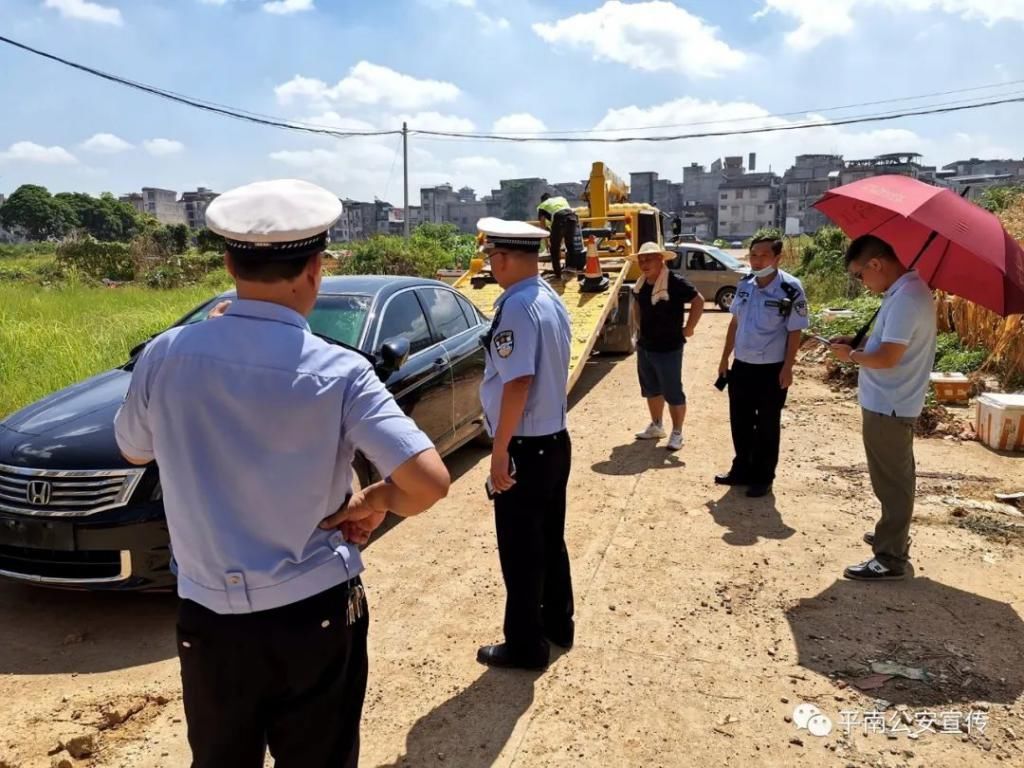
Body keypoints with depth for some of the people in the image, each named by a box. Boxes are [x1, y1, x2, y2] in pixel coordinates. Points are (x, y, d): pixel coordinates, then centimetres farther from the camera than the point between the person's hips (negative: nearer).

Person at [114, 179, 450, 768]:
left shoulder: (166, 356, -11)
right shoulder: (337, 372, -19)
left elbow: (134, 449, 9)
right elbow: (429, 482, -24)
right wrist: (374, 502, -4)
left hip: (210, 619, 3)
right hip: (316, 616, -2)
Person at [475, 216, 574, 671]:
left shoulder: (515, 307, -21)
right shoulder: (552, 301, 7)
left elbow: (517, 382, -28)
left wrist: (500, 452, -22)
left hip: (524, 448, -9)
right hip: (555, 440, 9)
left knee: (520, 549, 6)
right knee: (549, 539, 21)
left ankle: (524, 646, 20)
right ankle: (558, 624, 37)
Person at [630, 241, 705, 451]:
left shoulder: (675, 282, -18)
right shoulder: (641, 284, 5)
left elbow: (698, 301, -19)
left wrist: (688, 329, -16)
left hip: (668, 348, -7)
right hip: (644, 347, 8)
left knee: (673, 393, 2)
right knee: (651, 390, 18)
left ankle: (677, 433, 15)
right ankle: (656, 426, 34)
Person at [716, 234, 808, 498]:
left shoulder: (791, 289, -15)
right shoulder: (744, 284, 2)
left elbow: (794, 332, -11)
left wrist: (787, 368, -12)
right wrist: (725, 358, 11)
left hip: (771, 369, -5)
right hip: (741, 365, 5)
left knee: (767, 426, 8)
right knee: (740, 422, 15)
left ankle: (762, 478, 22)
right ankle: (741, 470, 32)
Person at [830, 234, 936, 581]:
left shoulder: (905, 298, -24)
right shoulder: (908, 290, 9)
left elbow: (887, 358, -27)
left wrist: (851, 355, -11)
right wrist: (859, 343, 5)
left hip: (887, 406, -11)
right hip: (893, 402, 11)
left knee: (891, 482, 0)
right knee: (895, 478, 22)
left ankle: (890, 558, 10)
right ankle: (893, 537, 38)